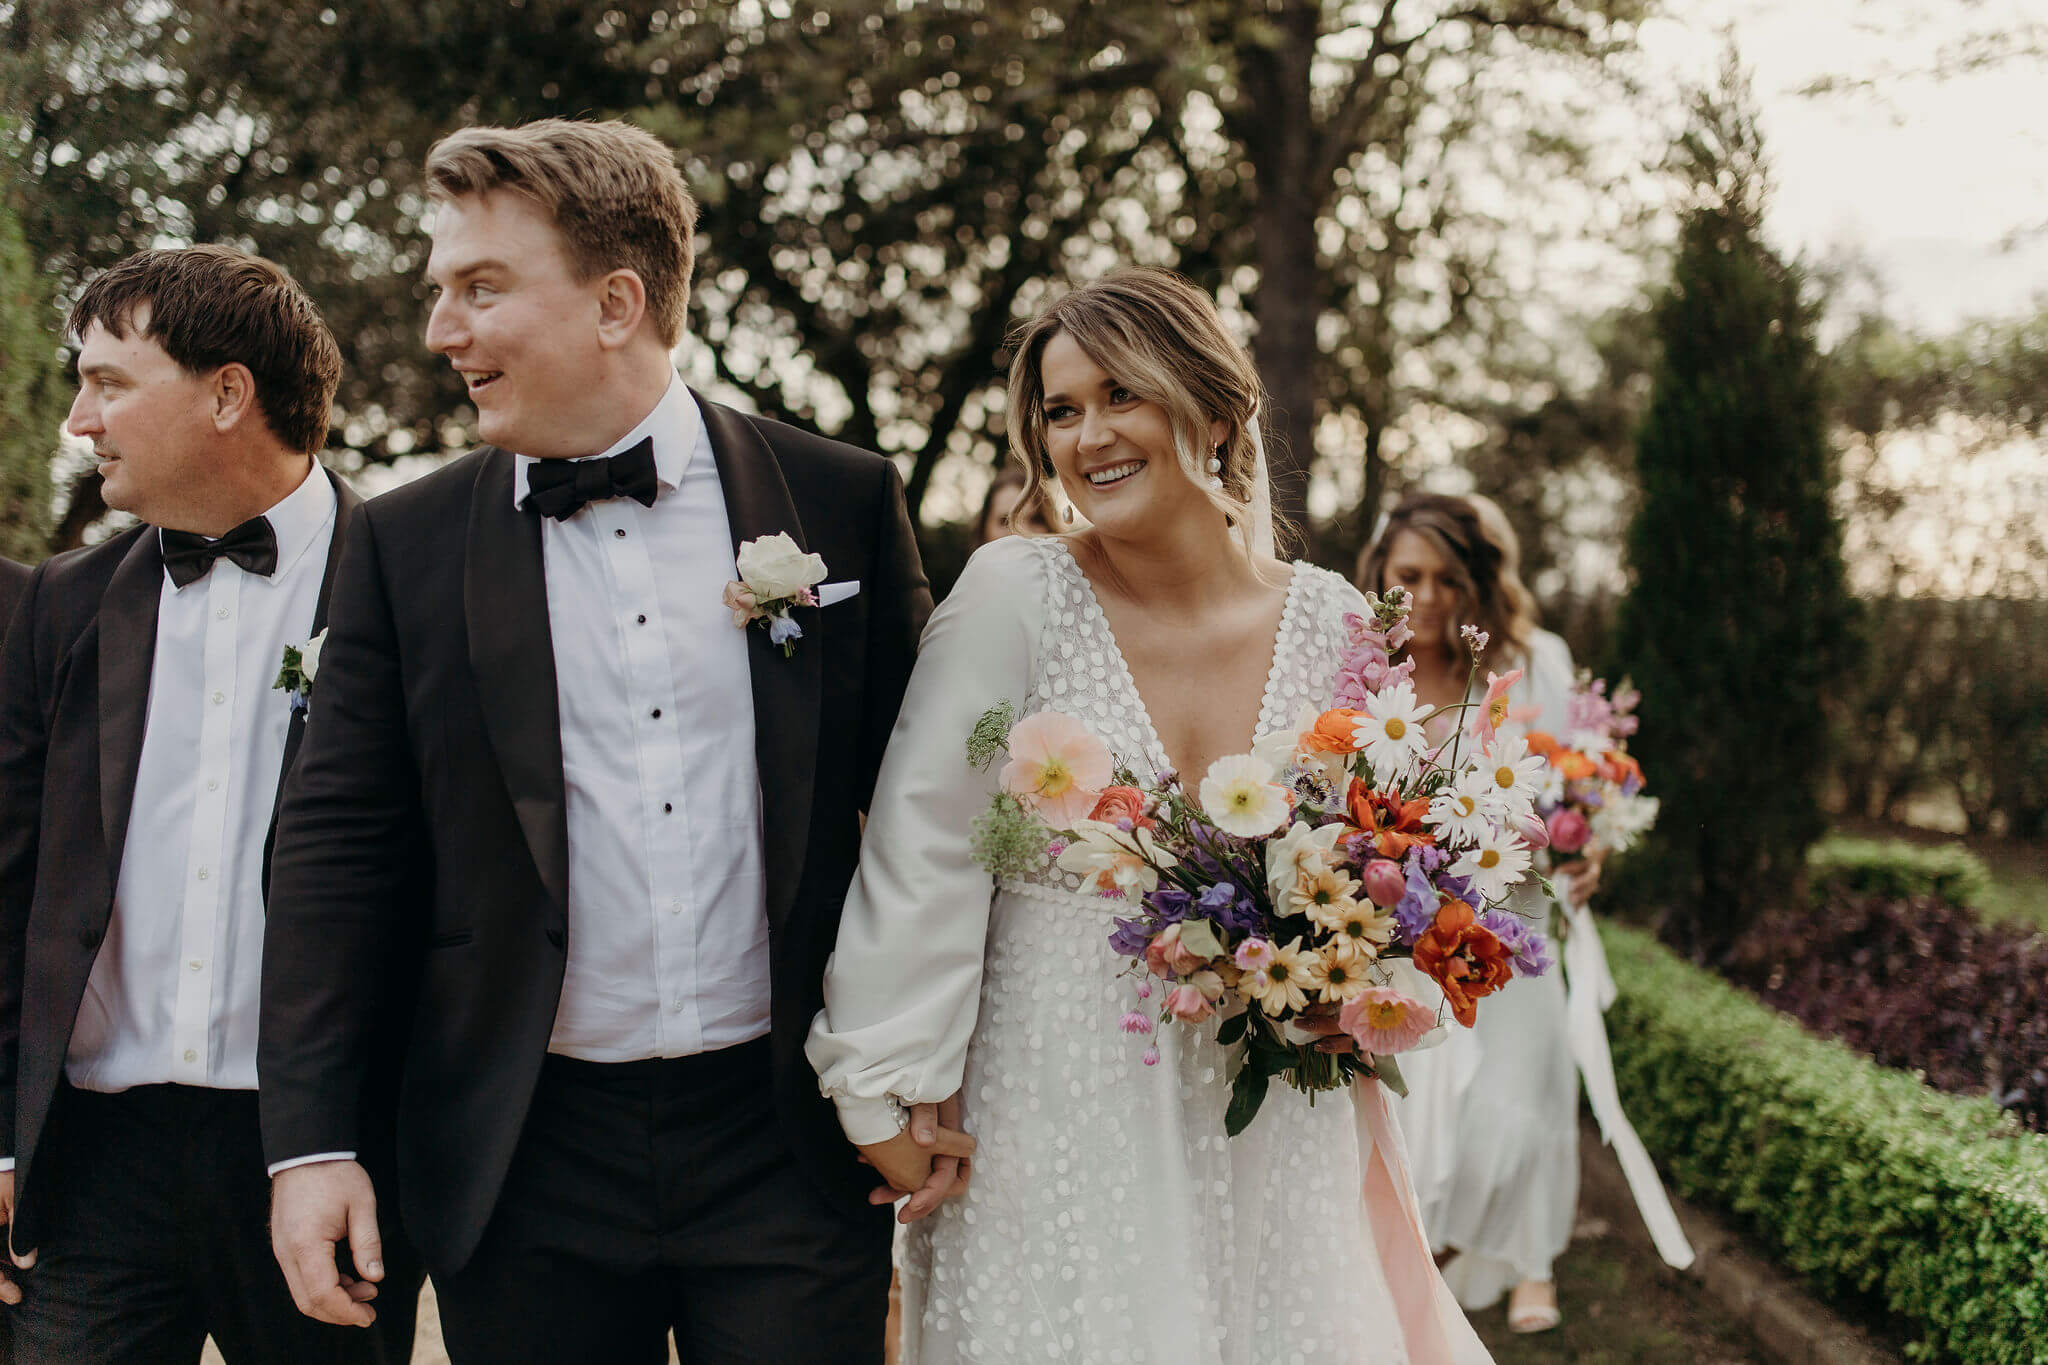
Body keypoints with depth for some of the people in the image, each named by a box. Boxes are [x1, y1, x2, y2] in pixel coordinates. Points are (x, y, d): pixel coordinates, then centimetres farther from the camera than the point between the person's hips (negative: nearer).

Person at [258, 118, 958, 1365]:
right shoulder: (409, 545, 3)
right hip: (527, 1166, 1)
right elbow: (341, 845, 2)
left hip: (789, 1146, -1)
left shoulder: (845, 503, 1)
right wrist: (310, 1142, -4)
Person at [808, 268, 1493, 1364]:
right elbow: (921, 862, -10)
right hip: (1054, 1138, -3)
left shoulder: (1330, 621, 1)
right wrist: (894, 1104, -10)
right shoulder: (1014, 596, -9)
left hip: (1276, 1141, 3)